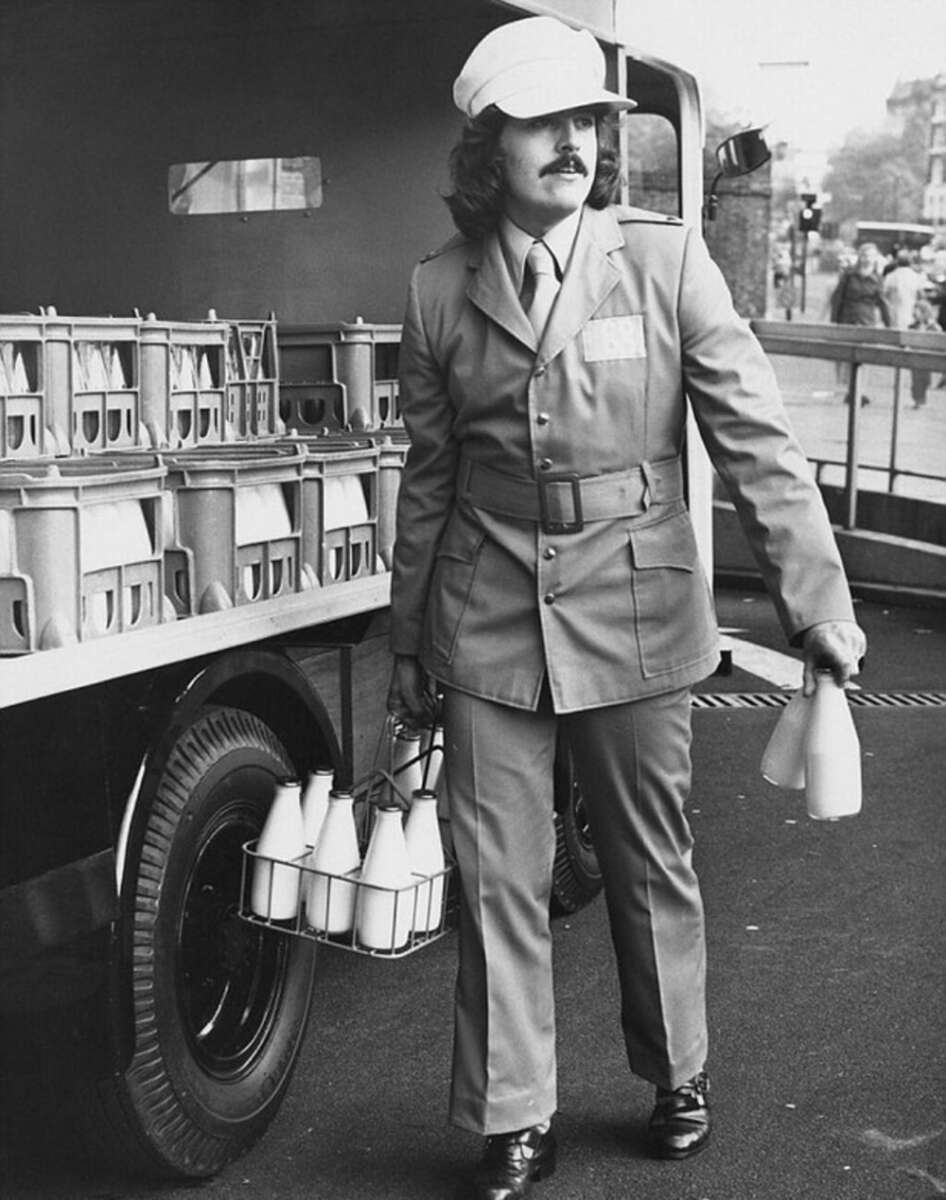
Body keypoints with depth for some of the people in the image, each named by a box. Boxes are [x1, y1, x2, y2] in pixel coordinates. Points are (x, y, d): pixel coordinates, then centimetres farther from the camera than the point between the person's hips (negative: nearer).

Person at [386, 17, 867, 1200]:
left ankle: (678, 1079, 37)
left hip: (634, 614, -1)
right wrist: (409, 644, 13)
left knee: (652, 864, 14)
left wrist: (816, 598, -8)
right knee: (498, 880, 6)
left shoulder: (665, 258, -6)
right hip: (490, 624, 2)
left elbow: (754, 438, -6)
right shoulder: (440, 290, 0)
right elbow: (428, 476, 9)